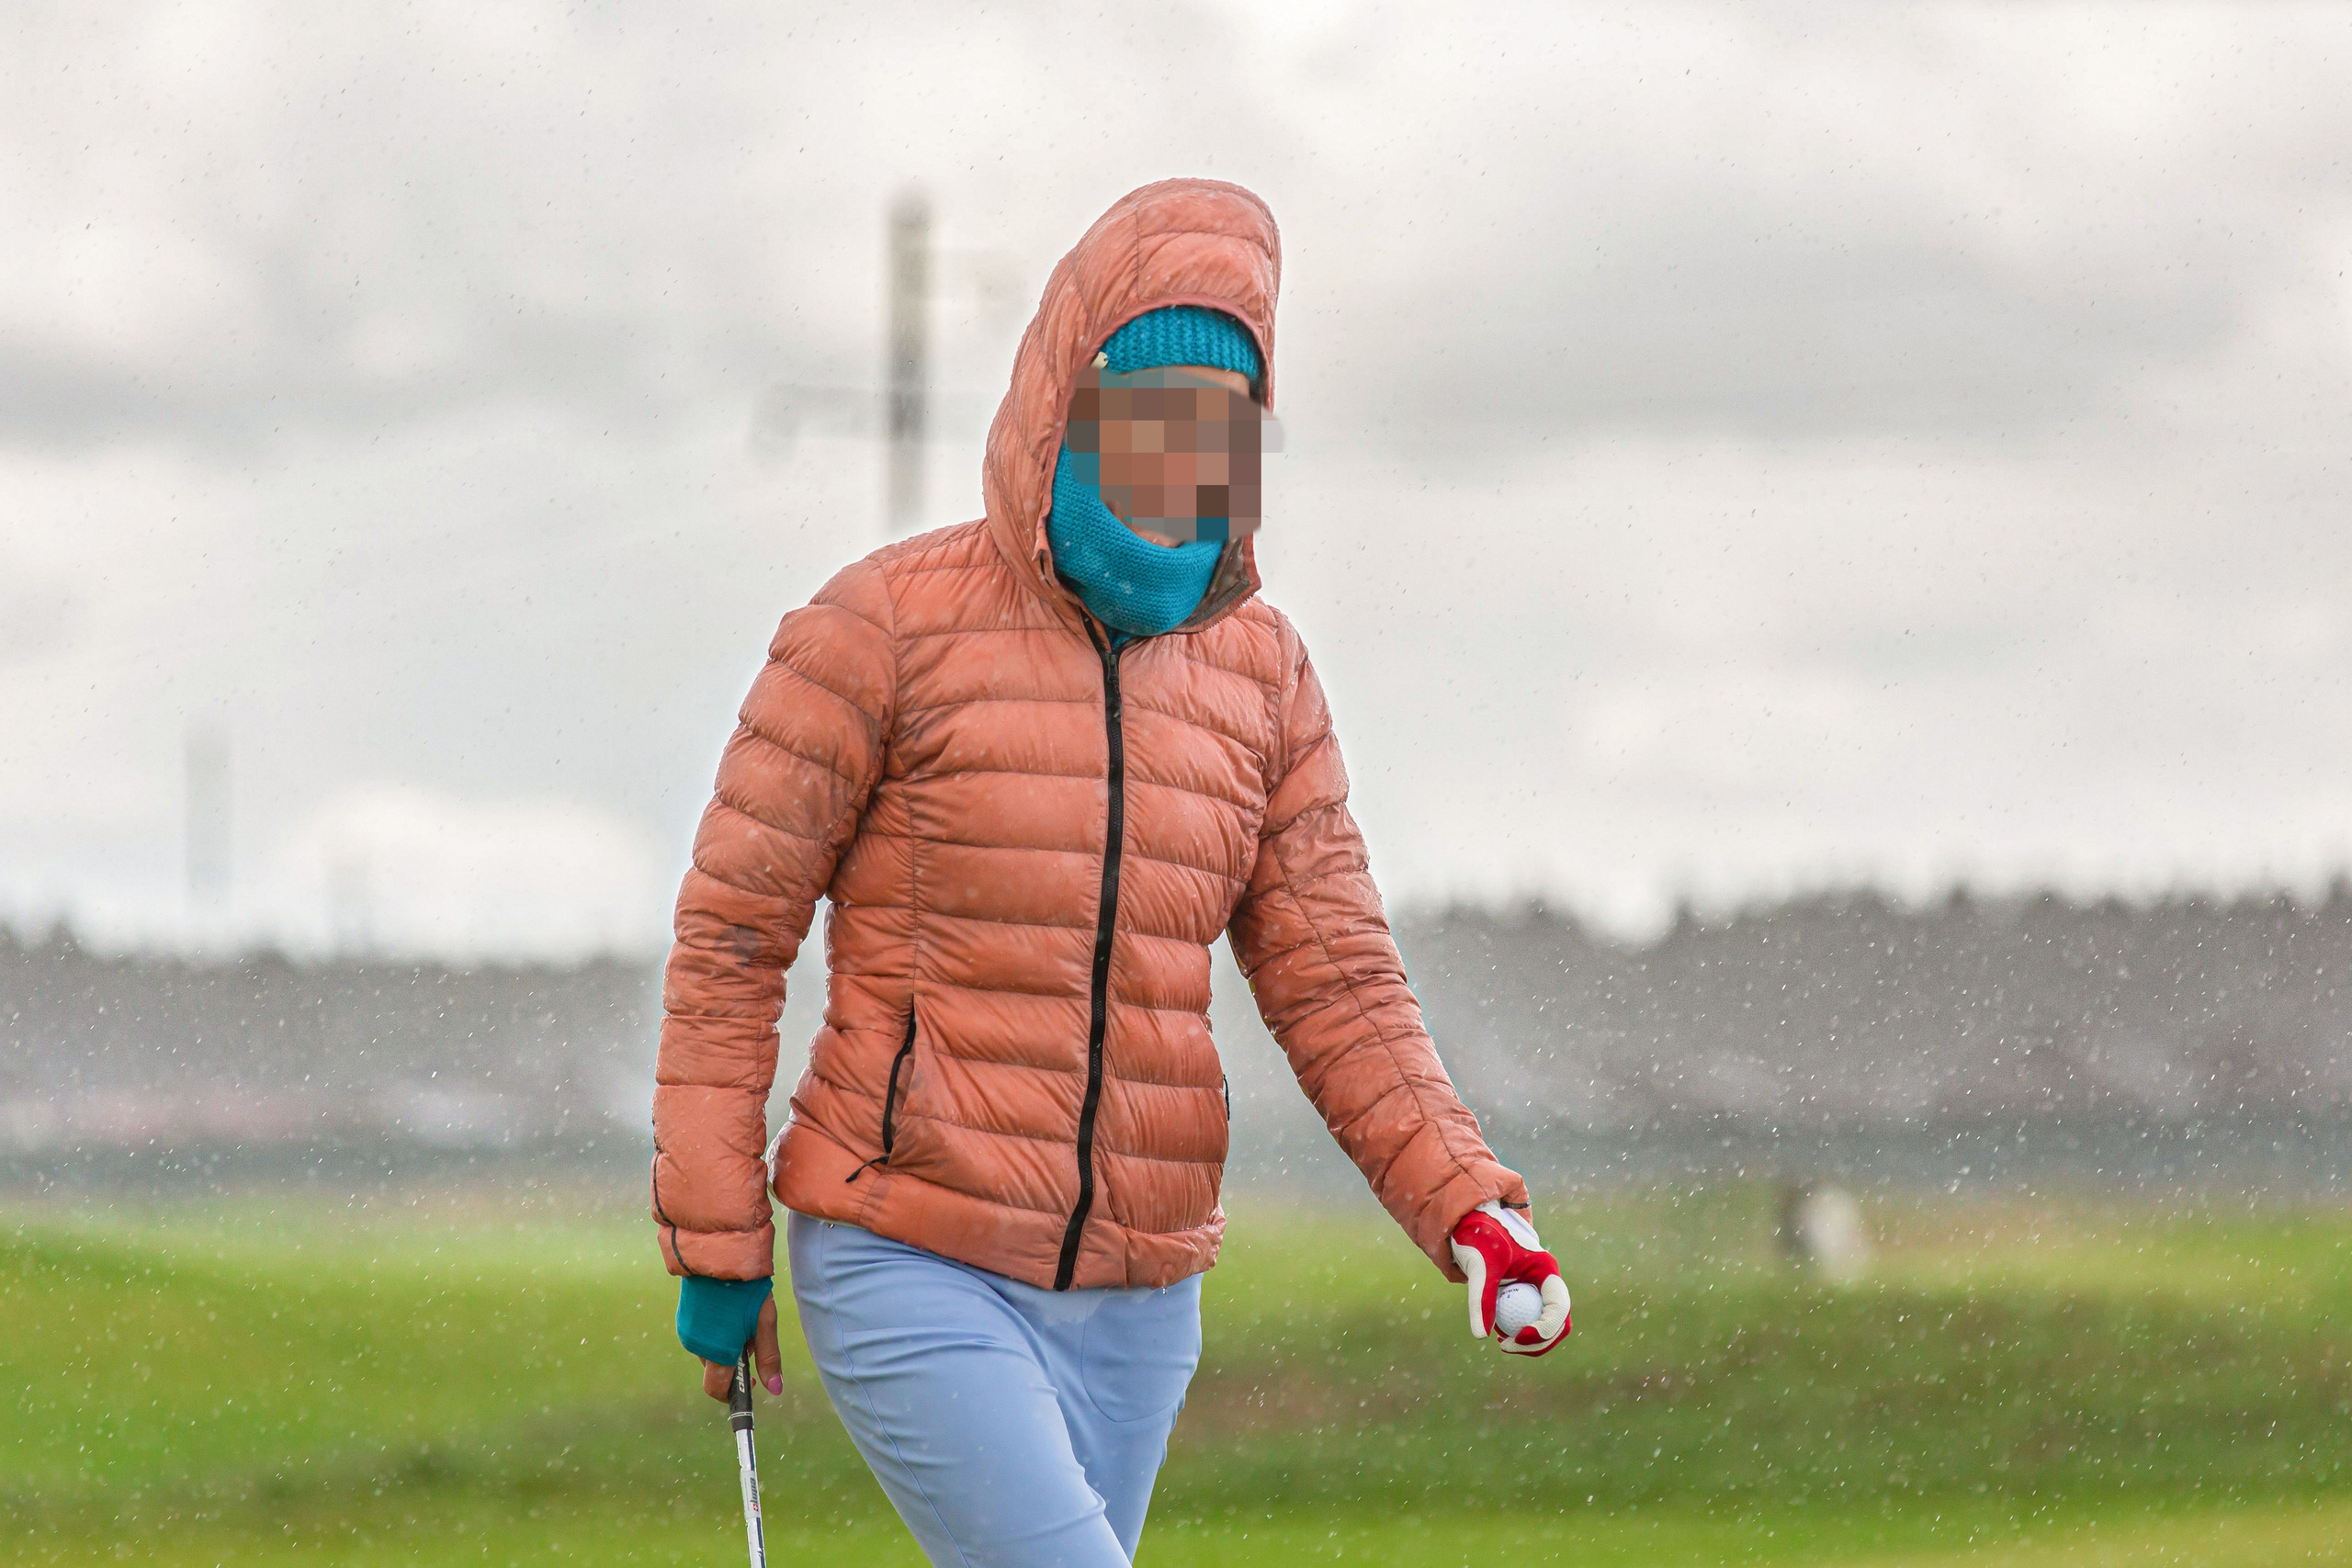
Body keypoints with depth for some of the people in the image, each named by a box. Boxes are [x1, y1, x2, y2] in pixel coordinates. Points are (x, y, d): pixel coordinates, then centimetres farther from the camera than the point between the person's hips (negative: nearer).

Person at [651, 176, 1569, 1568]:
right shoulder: (892, 625, -8)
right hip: (909, 1276, -5)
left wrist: (1469, 1208, -10)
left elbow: (1335, 982, 6)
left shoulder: (1260, 671, 7)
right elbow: (734, 934, -4)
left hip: (1131, 1300, 6)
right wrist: (717, 1244, -6)